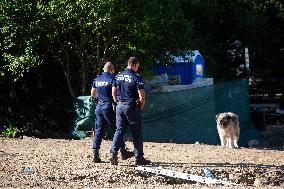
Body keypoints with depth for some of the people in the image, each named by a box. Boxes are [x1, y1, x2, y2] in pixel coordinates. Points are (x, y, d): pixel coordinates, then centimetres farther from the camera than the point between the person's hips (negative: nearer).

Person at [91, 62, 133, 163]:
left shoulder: (97, 79, 10)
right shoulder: (112, 79, -10)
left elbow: (92, 93, 18)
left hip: (99, 106, 6)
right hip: (109, 107, -6)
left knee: (98, 131, 6)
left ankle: (95, 154, -1)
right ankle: (123, 152, 9)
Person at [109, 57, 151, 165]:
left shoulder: (118, 76, 7)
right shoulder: (136, 78, -11)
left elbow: (113, 93, 11)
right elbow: (142, 96, -14)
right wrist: (140, 108, 0)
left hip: (120, 106, 5)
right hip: (132, 107, -5)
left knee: (119, 130, 8)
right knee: (136, 133, 3)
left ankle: (113, 153, -5)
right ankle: (139, 158, 7)